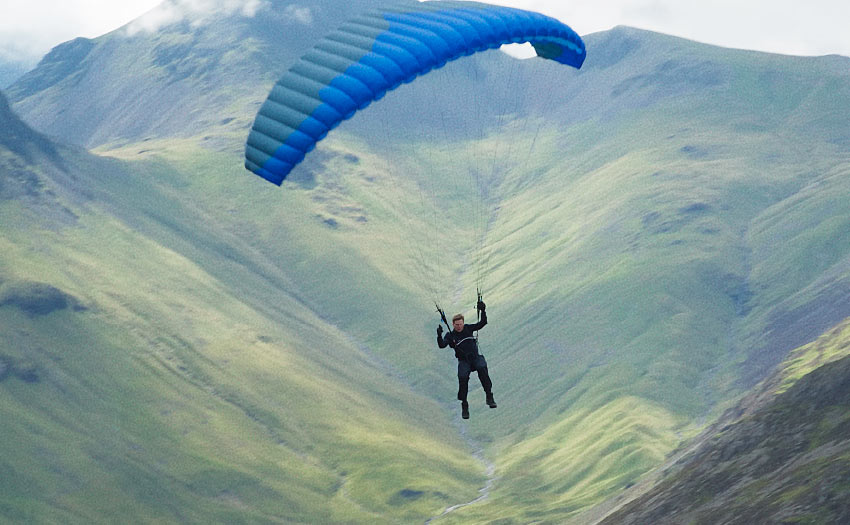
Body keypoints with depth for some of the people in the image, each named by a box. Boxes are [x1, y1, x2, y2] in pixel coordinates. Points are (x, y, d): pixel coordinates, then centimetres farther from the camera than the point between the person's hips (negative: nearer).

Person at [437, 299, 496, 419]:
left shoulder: (468, 328, 8)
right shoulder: (450, 336, 3)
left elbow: (482, 323, 9)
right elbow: (442, 345, -11)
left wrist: (483, 311, -5)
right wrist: (439, 336, -28)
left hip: (476, 357, 1)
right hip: (463, 361, 0)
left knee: (482, 368, -31)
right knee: (462, 378, -23)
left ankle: (489, 396, -28)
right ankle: (464, 406, -9)